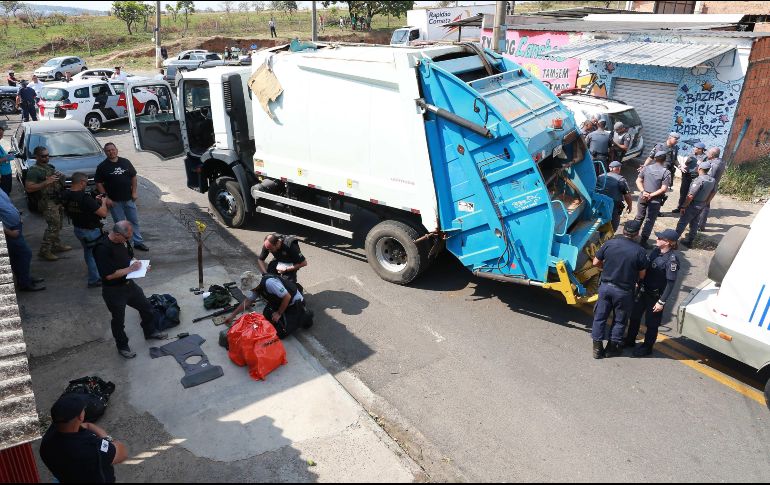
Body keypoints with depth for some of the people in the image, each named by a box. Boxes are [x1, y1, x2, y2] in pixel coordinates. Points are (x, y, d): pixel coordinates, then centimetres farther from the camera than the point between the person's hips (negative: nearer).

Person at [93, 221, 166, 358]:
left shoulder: (120, 242, -3)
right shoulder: (102, 248, -29)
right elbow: (109, 275, -31)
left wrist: (137, 264, -3)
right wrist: (130, 269, -22)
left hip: (128, 284, 8)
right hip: (113, 291, -8)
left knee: (146, 307, 19)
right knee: (118, 320, 13)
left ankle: (150, 331, 44)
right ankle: (122, 347, 34)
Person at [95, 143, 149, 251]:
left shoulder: (125, 162, 4)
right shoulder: (102, 167, -5)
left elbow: (133, 177, 10)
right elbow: (98, 183, -5)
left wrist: (134, 192, 2)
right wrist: (106, 198, -11)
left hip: (129, 198, 3)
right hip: (114, 201, -3)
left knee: (134, 221, 9)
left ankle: (138, 242, 20)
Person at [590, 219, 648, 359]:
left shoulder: (609, 244, -10)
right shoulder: (639, 251, -15)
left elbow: (596, 262, 0)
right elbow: (642, 275, -5)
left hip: (605, 286, 2)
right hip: (624, 291, -2)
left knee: (600, 317, 14)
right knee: (619, 320, 17)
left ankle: (597, 348, 21)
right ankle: (612, 347, 29)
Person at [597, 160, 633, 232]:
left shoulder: (600, 177, 6)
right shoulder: (621, 179, -10)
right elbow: (627, 195, -11)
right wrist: (629, 205, 6)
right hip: (614, 207, -5)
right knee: (613, 227, 9)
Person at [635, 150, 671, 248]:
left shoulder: (646, 168, -3)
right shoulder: (666, 172, -12)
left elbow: (638, 181, -4)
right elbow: (664, 189, -16)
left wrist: (643, 192, -12)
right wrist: (651, 195, -13)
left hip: (642, 198, 3)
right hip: (655, 201, -3)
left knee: (639, 217, 19)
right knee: (649, 221, 7)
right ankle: (643, 242, 9)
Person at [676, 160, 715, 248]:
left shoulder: (699, 180, -25)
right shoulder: (713, 180, 0)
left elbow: (690, 196, -25)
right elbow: (711, 195, 11)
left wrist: (683, 206, -17)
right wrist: (705, 204, 22)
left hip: (693, 205, -8)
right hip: (701, 206, 8)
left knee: (682, 223, 1)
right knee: (694, 223, 16)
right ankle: (689, 241, 24)